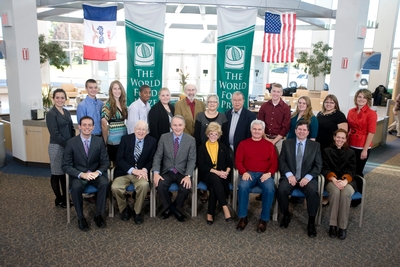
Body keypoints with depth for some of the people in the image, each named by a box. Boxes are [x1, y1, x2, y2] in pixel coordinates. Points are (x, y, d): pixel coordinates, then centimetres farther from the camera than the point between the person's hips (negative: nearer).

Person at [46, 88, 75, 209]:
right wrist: (67, 144, -14)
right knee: (57, 174, 7)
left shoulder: (66, 112, 10)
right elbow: (55, 134, -17)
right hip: (57, 147, -6)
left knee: (66, 172, 13)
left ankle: (65, 197, 25)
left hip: (69, 146, 6)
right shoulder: (51, 114, -11)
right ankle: (59, 199, 20)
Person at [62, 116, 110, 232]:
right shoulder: (71, 142, -7)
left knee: (104, 184, -30)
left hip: (95, 174, 1)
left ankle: (98, 214, -9)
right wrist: (81, 174, -23)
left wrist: (98, 172, -21)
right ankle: (81, 217, -8)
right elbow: (66, 166, -7)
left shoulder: (99, 141, -2)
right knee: (76, 187, -32)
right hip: (78, 175, -1)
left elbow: (106, 162, 0)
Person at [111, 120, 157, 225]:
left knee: (144, 185, -32)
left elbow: (152, 160, 6)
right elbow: (119, 159, -4)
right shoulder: (125, 139, 3)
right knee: (115, 187, -27)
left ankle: (137, 212, -6)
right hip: (124, 172, 0)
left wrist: (144, 170, -15)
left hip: (141, 172, 0)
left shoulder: (152, 141, 5)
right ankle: (124, 208, 5)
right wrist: (132, 170, -18)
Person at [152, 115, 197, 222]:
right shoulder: (164, 137, 0)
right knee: (160, 185, -28)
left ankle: (174, 208, 3)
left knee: (186, 188, -29)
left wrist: (188, 176, -21)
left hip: (182, 172, -1)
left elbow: (192, 160, -6)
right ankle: (172, 209, 0)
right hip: (167, 172, 1)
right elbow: (158, 156, -1)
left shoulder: (191, 140, -3)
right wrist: (156, 173, -16)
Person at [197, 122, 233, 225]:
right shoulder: (202, 148, 6)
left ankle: (210, 213, -26)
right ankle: (225, 207, -38)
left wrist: (226, 172, -12)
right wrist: (217, 172, -17)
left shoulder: (223, 147, 14)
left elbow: (229, 162, 10)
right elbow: (202, 165, -5)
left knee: (214, 186, -33)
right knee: (215, 178, -37)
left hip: (221, 175, 2)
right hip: (207, 175, -1)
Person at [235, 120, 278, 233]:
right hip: (249, 173, 0)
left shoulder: (269, 145, 13)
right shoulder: (243, 144, 12)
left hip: (265, 174, 1)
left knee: (270, 188, -31)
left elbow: (274, 162, 7)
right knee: (243, 186, -33)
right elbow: (238, 161, 5)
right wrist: (244, 172, -13)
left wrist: (269, 173, -13)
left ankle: (264, 219, -14)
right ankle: (243, 217, -16)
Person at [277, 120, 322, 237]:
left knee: (313, 192, -31)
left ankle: (311, 221, -10)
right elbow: (281, 161, 3)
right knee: (281, 190, -29)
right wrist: (289, 174, -13)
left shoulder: (315, 145, 10)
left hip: (307, 178, 0)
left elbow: (318, 165, 3)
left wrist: (308, 177, -14)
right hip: (290, 176, 0)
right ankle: (286, 215, -1)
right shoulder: (287, 143, 10)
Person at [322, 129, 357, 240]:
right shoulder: (327, 151, 11)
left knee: (345, 193, -34)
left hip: (347, 181, 1)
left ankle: (343, 226, -24)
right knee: (335, 192, -35)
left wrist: (345, 180, -18)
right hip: (331, 180, -1)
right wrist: (334, 179, -18)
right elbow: (325, 169, 2)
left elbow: (352, 171, 4)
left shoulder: (351, 153, 15)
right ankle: (332, 224, -27)